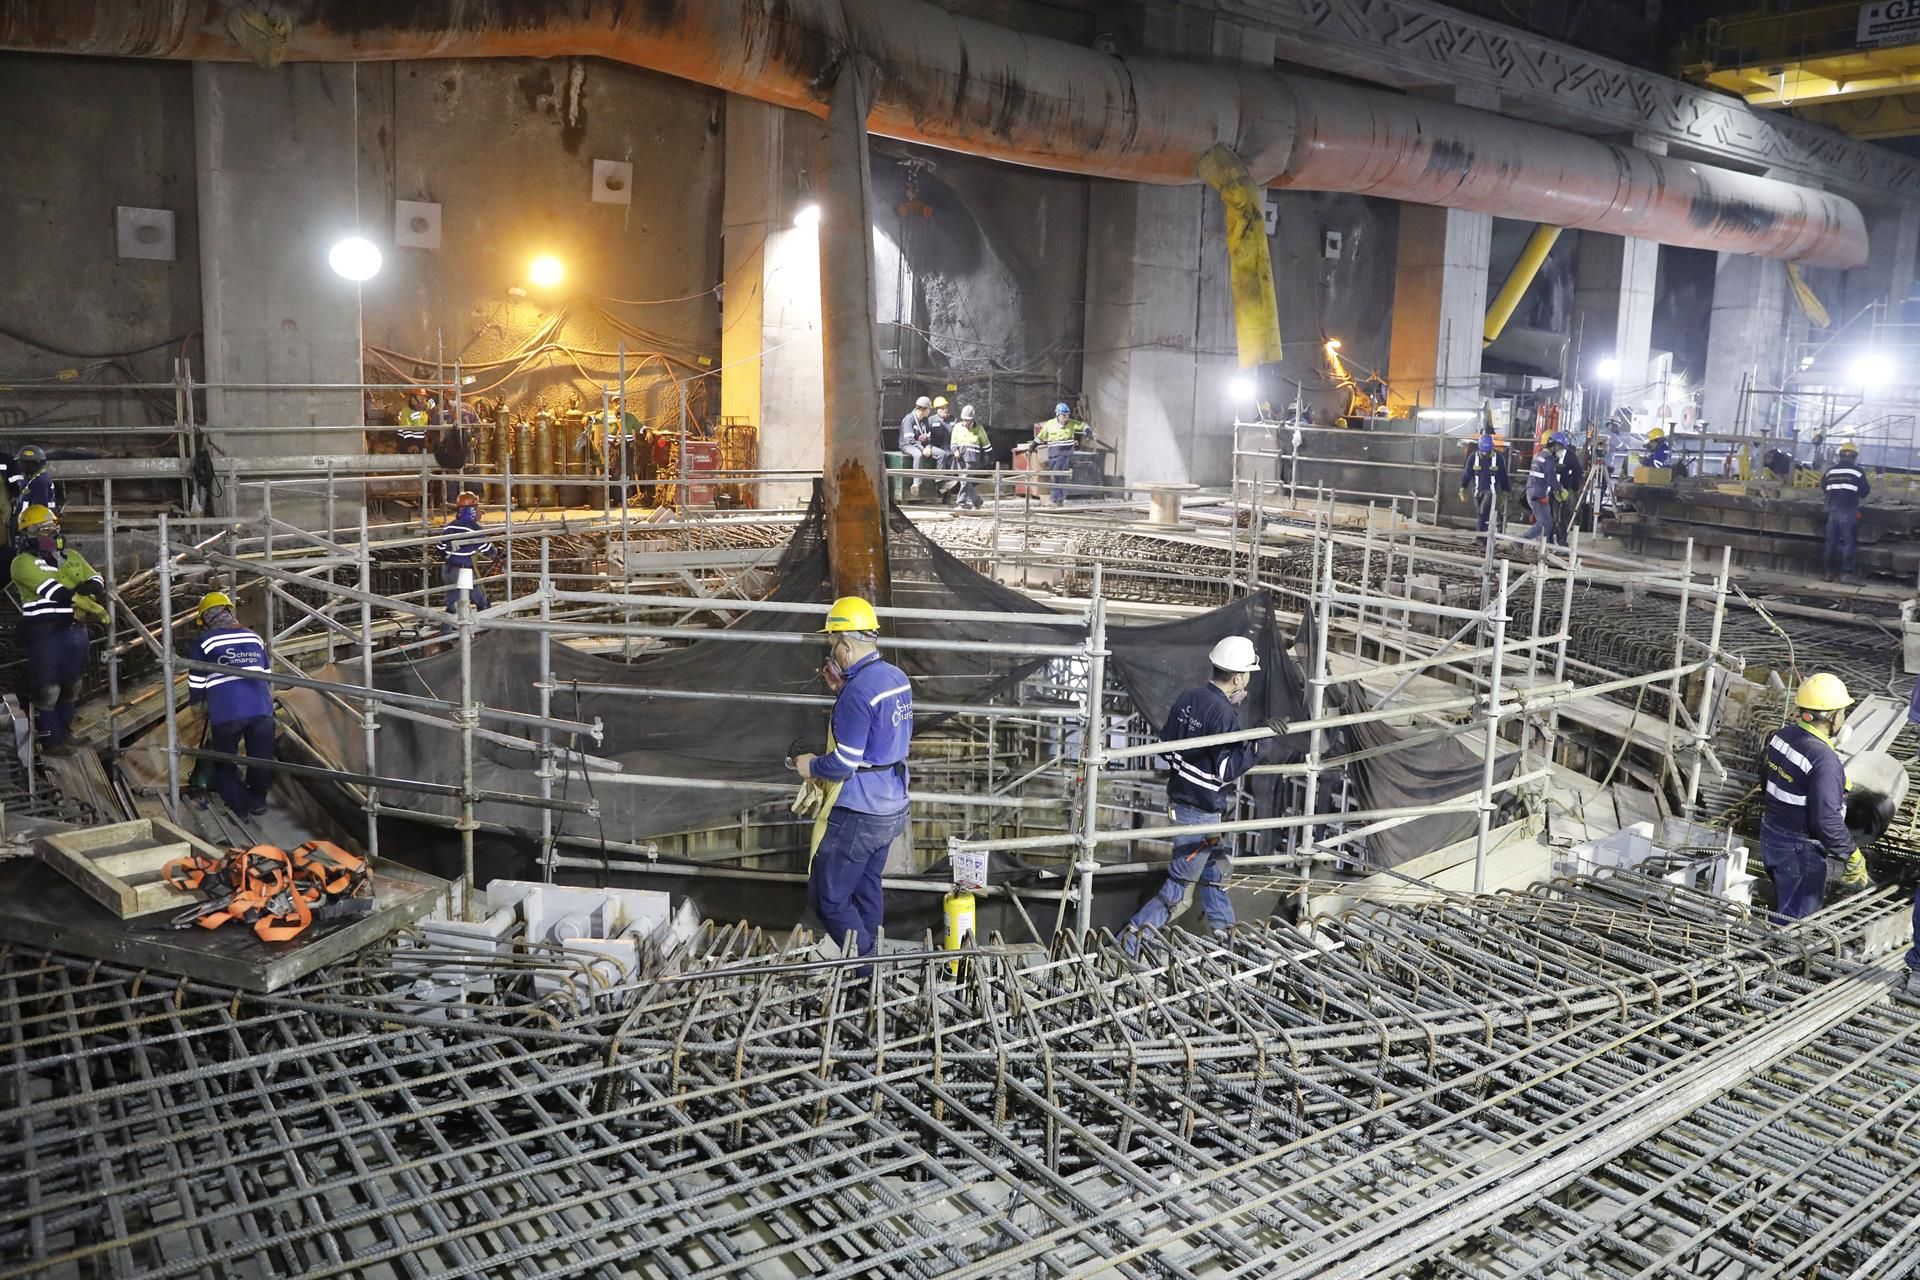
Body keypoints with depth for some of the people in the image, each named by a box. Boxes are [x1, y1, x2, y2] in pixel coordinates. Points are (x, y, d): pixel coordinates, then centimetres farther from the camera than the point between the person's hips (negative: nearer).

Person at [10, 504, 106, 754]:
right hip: (45, 632, -7)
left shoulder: (72, 557, 16)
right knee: (47, 688, -5)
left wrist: (91, 587, -19)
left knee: (71, 684, 15)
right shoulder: (24, 562, -7)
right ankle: (49, 739, 6)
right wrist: (93, 607, -24)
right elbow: (53, 591, -18)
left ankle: (65, 731, 28)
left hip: (75, 629, 7)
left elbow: (96, 579, 7)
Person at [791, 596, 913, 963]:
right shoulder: (898, 677, 4)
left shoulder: (858, 690, -23)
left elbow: (844, 763, -23)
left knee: (827, 898, 2)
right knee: (866, 890, 20)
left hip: (857, 814, -9)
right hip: (891, 808, 9)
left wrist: (811, 766, -4)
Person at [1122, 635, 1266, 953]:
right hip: (1202, 810, -9)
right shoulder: (1224, 715, -24)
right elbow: (1228, 769, -24)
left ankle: (1223, 932, 41)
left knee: (1216, 868, 26)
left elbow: (1166, 742, 7)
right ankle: (1129, 943, 0)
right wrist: (1258, 740, -23)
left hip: (1179, 794, 9)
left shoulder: (1189, 697, 0)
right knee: (1179, 886, 0)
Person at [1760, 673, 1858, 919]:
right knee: (1795, 918, 9)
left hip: (1771, 834, 8)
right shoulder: (1824, 760, -29)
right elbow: (1827, 820, -29)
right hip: (1800, 850, -8)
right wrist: (1851, 855, -16)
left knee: (1782, 903, 28)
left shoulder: (1780, 735, -4)